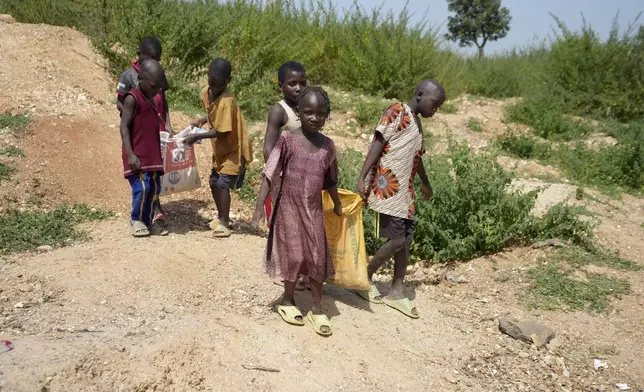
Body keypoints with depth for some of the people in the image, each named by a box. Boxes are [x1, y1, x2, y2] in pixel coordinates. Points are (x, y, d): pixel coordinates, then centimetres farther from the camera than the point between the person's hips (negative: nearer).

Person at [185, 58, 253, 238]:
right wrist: (202, 120, -3)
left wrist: (198, 136, -22)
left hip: (234, 149, -9)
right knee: (214, 182, 15)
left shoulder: (226, 101, -29)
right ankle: (221, 218, 30)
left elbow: (222, 132, -27)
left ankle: (224, 223, 3)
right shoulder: (205, 93, -5)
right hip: (220, 149, 9)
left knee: (223, 184, -11)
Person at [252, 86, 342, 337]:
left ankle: (317, 309, 19)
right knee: (293, 256, 6)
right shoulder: (287, 141, -12)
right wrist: (259, 208, -16)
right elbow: (270, 176, -12)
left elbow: (330, 180, 13)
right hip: (289, 209, -3)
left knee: (318, 258, 5)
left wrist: (337, 205, 24)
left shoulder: (327, 146, -1)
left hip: (314, 211, 3)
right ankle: (288, 301, 29)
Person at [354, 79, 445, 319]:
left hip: (404, 190, 9)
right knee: (397, 239, -9)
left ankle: (396, 292, 18)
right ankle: (365, 277, 12)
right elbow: (377, 144, -16)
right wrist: (362, 178, -24)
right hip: (387, 188, -9)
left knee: (406, 239, 8)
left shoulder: (416, 122, 19)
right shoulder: (397, 112, -7)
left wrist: (425, 184, 45)